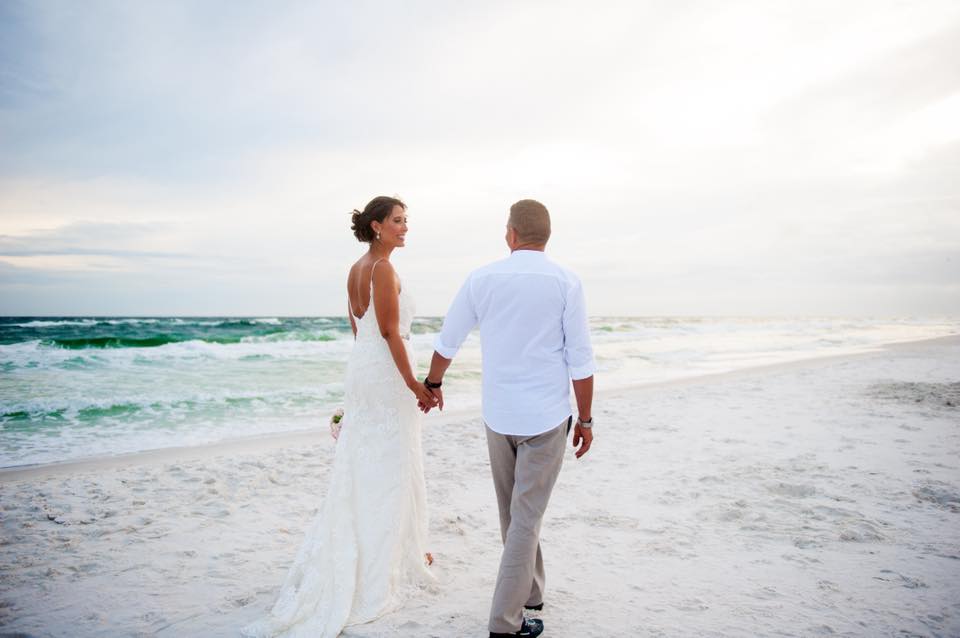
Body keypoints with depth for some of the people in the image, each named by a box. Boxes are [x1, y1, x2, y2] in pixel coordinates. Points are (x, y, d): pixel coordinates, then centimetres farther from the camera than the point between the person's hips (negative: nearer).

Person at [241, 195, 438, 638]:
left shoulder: (356, 269, 12)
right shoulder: (383, 269, -15)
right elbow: (389, 332, -20)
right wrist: (414, 384, -17)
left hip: (360, 367, 9)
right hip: (386, 374, -9)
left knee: (361, 464, 16)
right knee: (391, 466, 2)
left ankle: (352, 553, 26)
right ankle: (393, 555, 16)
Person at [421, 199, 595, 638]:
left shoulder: (482, 278, -1)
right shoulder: (565, 283, -8)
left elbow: (447, 341, 7)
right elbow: (581, 361, -8)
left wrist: (433, 384, 24)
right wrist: (585, 419, 3)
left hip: (498, 415, 3)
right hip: (546, 418, -3)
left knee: (513, 513, 20)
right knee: (526, 517, 5)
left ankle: (529, 593, 37)